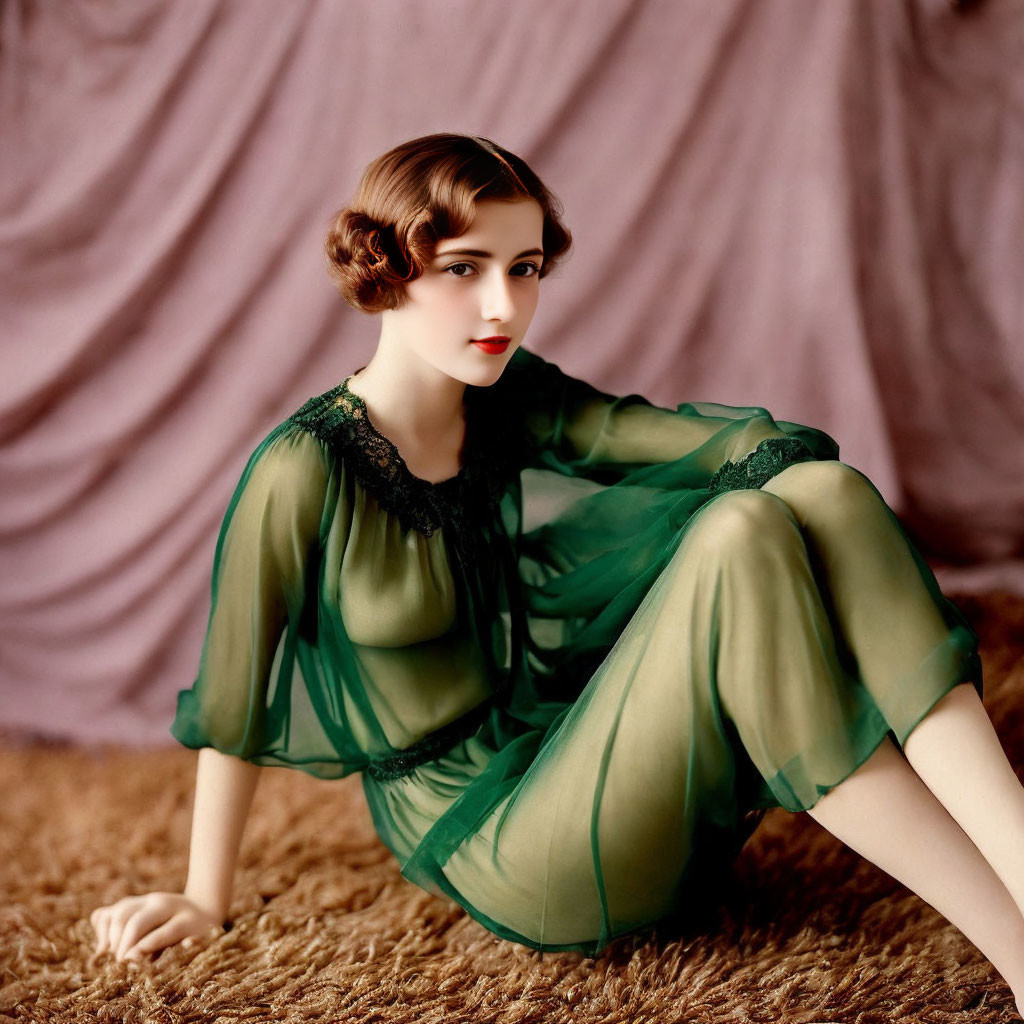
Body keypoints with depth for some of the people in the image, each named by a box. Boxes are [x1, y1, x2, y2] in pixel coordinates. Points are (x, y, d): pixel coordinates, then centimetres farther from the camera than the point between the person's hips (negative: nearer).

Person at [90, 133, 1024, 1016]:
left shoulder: (514, 403, 5)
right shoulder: (307, 470, -12)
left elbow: (694, 439, -11)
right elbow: (232, 704, -2)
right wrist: (205, 899, 9)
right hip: (499, 850, -6)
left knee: (822, 495, -18)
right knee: (738, 543, -30)